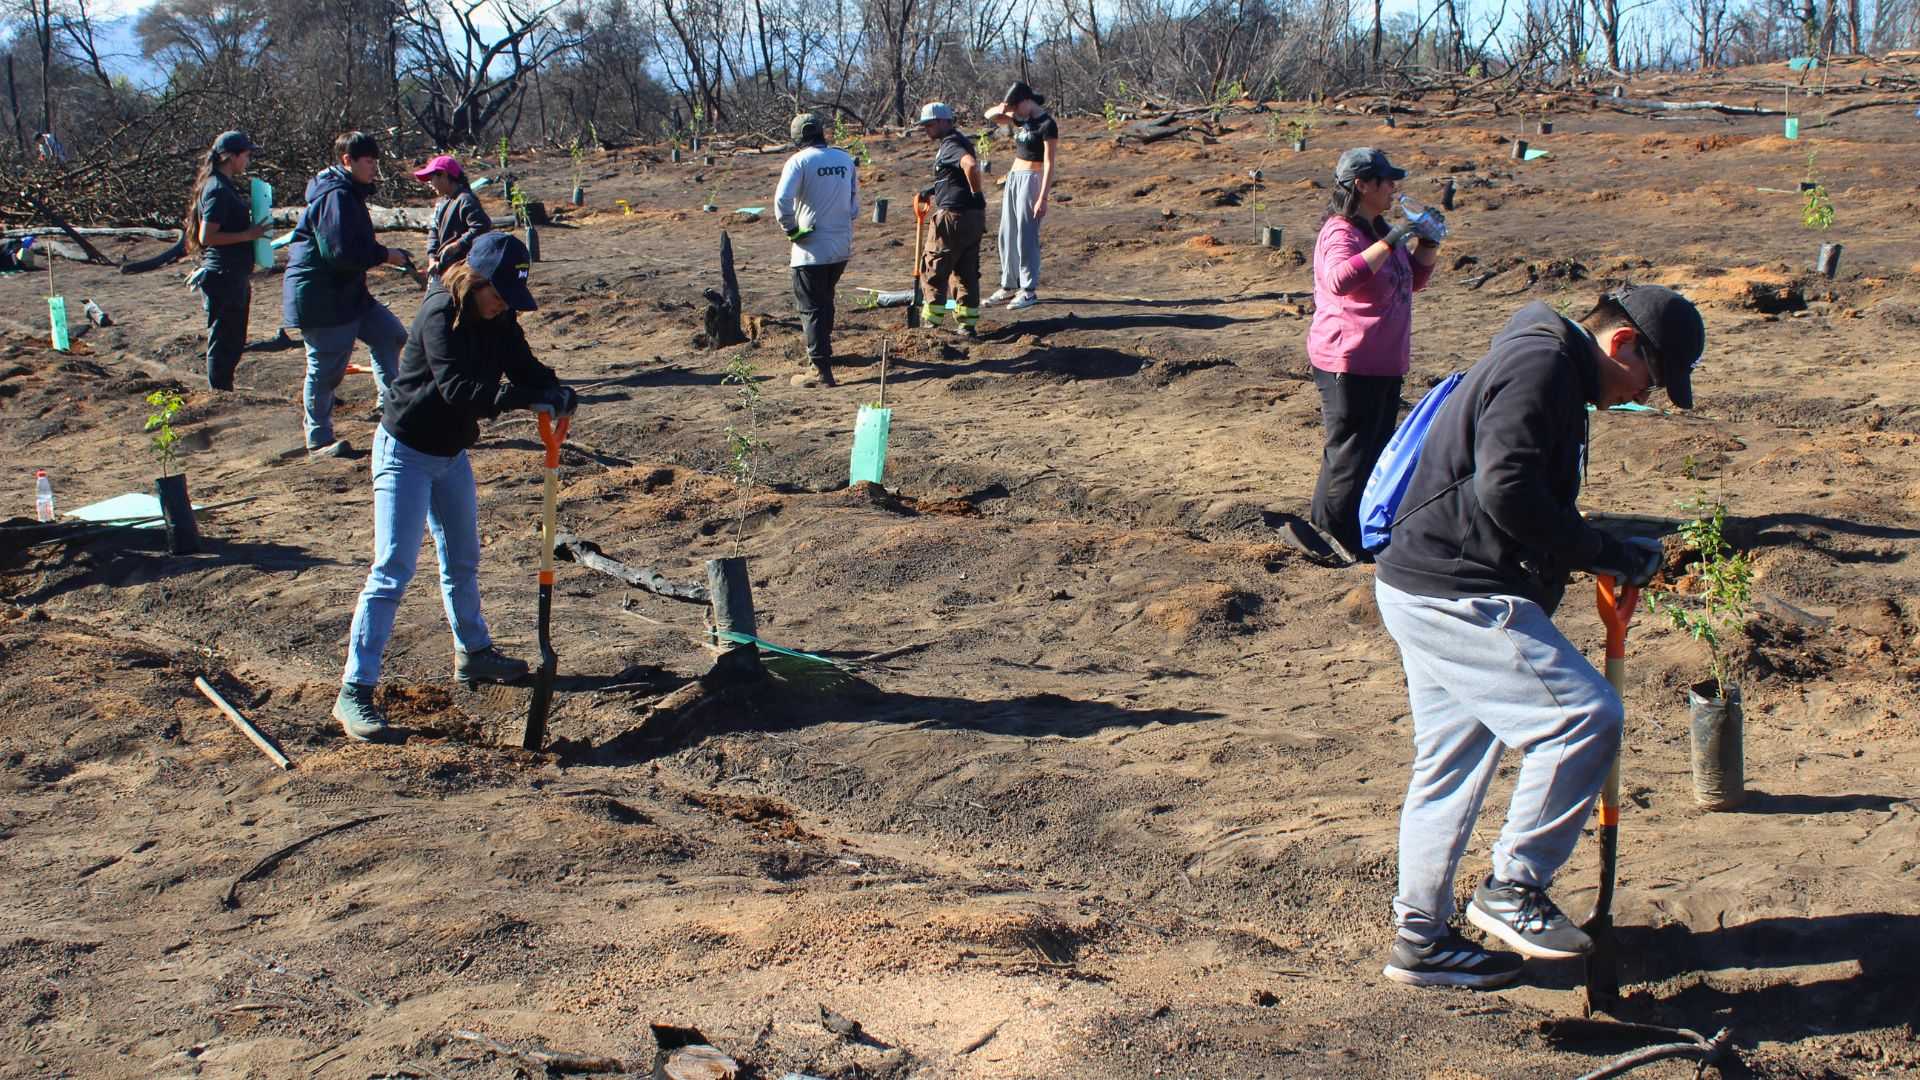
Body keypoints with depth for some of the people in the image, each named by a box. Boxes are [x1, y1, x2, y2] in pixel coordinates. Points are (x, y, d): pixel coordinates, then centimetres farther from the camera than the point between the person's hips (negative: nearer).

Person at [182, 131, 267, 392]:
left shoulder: (228, 186, 13)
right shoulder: (217, 190, -17)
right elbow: (207, 236, -22)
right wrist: (248, 235, -19)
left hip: (234, 277, 10)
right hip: (223, 278, -10)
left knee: (234, 342, 17)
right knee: (223, 343, -2)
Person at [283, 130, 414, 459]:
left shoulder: (349, 193, 14)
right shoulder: (335, 197, -20)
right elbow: (342, 253, -27)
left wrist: (384, 255, 4)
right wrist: (384, 255, -15)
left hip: (347, 292, 10)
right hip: (319, 298, -10)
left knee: (389, 334, 11)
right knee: (327, 367, -3)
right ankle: (319, 441, 8)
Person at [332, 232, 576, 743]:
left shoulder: (498, 320, -1)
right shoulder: (440, 315, -25)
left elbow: (525, 367, -4)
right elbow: (457, 388, -36)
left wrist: (556, 391, -26)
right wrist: (523, 397, -47)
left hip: (452, 453, 8)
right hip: (405, 452, -8)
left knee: (463, 560, 22)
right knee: (393, 568, -12)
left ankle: (473, 653, 42)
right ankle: (355, 691, -11)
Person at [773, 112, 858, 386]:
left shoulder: (799, 161, -10)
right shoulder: (845, 159, 8)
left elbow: (782, 198, -22)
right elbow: (854, 200, 14)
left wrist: (789, 228, -9)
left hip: (812, 248, -6)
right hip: (843, 246, 6)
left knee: (812, 308, -2)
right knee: (826, 300, 24)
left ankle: (822, 368, -8)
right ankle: (822, 350, 37)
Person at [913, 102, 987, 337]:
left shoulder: (950, 145, -14)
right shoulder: (955, 142, 18)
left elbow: (971, 165, -34)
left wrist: (977, 193, -21)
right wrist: (930, 192, 20)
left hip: (953, 216, -9)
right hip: (973, 217, 10)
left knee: (936, 269, 2)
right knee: (968, 271, 10)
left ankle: (931, 320, 7)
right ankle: (967, 323, 12)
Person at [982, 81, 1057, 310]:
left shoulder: (1047, 125, -13)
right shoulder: (1022, 119, 10)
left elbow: (1050, 164, -17)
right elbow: (990, 115, 21)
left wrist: (1043, 199, -21)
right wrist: (1000, 109, -4)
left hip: (1031, 180, -9)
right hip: (1013, 177, 9)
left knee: (1026, 235, -8)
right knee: (1007, 235, 10)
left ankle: (1029, 290, -3)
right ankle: (1009, 286, 17)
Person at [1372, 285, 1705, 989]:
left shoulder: (1545, 370, 22)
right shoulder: (1542, 364, -13)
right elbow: (1507, 491, -25)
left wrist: (1607, 559, 11)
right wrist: (1611, 556, -17)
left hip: (1426, 593, 11)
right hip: (1456, 596, -11)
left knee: (1450, 769, 16)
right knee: (1586, 716, -13)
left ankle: (1420, 940, 24)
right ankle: (1513, 889, -2)